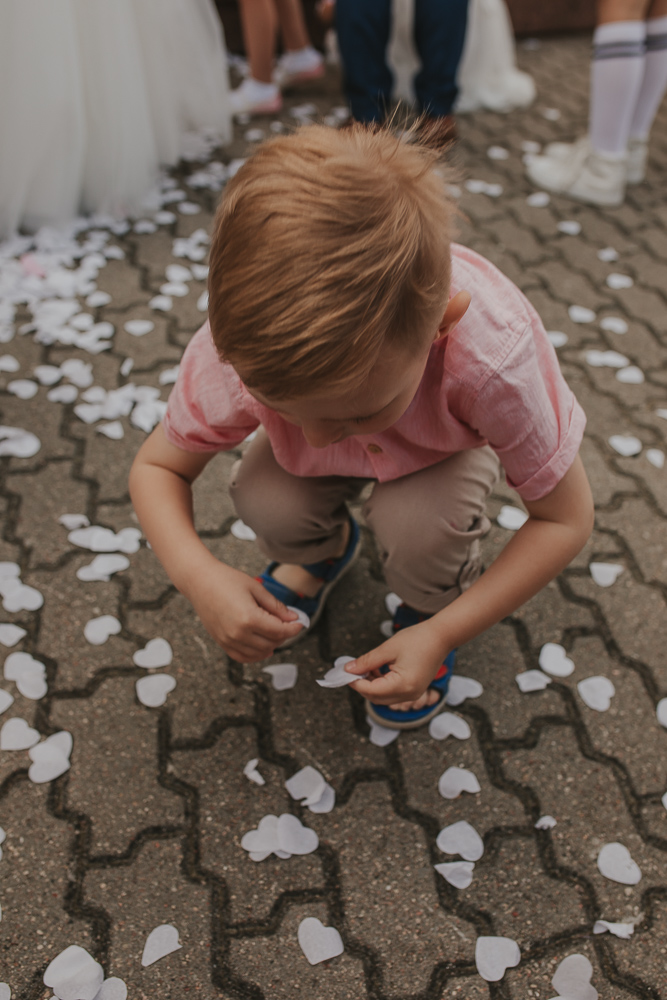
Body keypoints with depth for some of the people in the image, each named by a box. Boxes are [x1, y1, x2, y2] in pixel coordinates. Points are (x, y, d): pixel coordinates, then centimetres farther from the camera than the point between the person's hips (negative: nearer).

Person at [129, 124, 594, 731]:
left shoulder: (494, 357, -43)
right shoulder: (244, 346, -37)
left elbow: (567, 518, -28)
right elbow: (156, 467, -19)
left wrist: (444, 634, -32)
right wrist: (199, 577, -39)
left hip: (445, 441, -1)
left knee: (417, 523, -33)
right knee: (264, 502, -27)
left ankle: (430, 609, 5)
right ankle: (324, 552, 11)